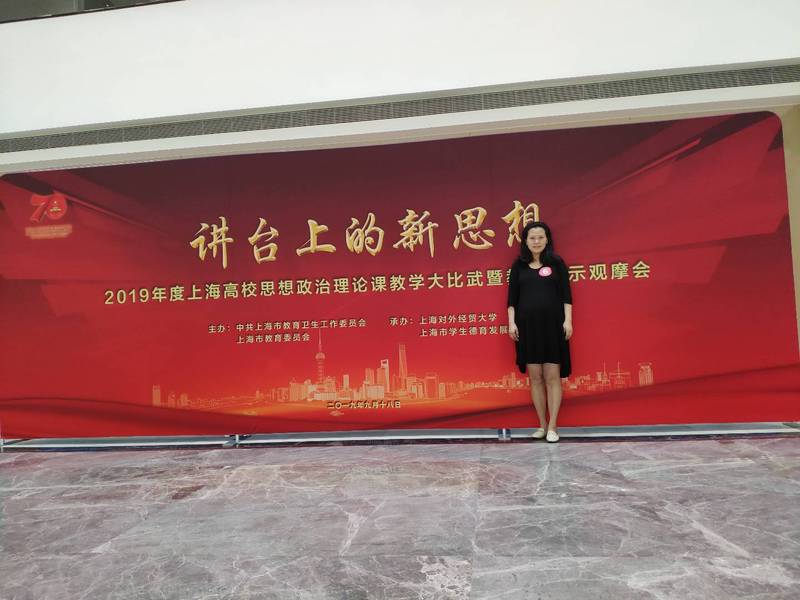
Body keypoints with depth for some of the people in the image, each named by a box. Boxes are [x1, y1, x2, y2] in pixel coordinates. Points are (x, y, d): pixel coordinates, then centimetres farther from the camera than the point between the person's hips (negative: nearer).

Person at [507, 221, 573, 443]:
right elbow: (512, 297, 8)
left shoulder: (556, 262, 4)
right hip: (527, 325, 2)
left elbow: (566, 294, 2)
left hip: (552, 324, -1)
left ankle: (552, 426, 7)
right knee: (535, 377, 6)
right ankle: (542, 425, 15)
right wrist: (511, 322, 0)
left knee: (553, 377, -1)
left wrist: (568, 320, -6)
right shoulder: (518, 265, 8)